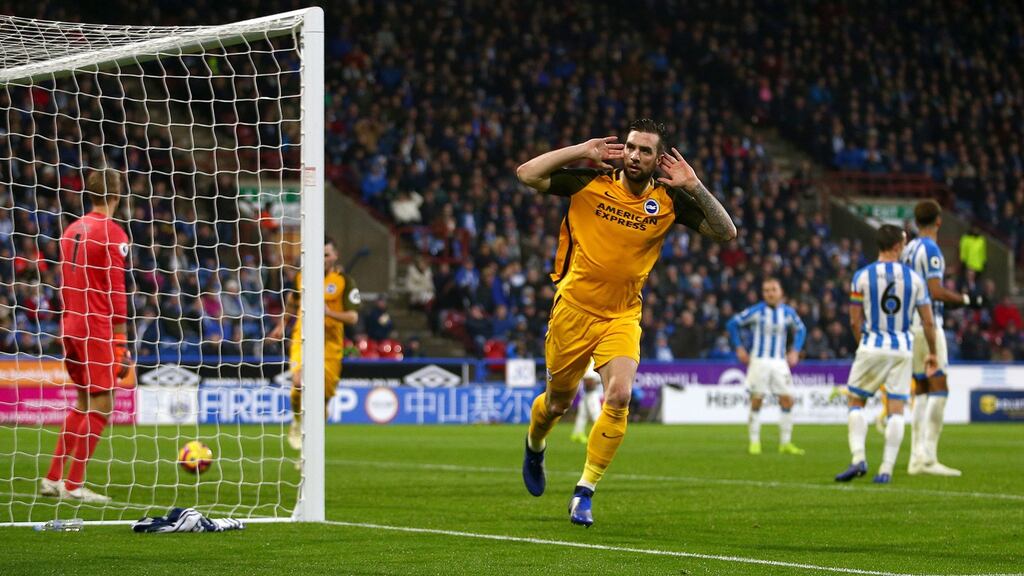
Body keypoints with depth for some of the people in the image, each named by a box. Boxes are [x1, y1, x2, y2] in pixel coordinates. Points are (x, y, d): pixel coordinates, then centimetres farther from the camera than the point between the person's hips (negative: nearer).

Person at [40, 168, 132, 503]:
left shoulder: (73, 230, 13)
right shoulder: (112, 234, -10)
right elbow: (116, 291, -14)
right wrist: (121, 343, -12)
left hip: (70, 326, 8)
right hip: (98, 329, -8)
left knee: (83, 402, 17)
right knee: (101, 406, -3)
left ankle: (53, 479, 15)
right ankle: (74, 485, -4)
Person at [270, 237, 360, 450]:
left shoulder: (344, 281, -4)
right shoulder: (302, 276, 6)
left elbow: (353, 317, -9)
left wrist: (330, 313, -24)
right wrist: (282, 324, 31)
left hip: (330, 343, -1)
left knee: (324, 394, 2)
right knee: (299, 381, -23)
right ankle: (298, 421, 5)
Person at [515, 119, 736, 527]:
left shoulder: (669, 200, -3)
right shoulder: (590, 184, -7)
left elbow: (726, 233, -6)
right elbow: (527, 174, -11)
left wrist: (695, 188, -18)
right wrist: (581, 152, -15)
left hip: (622, 317, 0)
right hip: (574, 309, 0)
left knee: (619, 395, -23)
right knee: (558, 402, 12)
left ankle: (584, 492, -12)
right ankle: (534, 448, 49)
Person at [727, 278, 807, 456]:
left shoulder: (788, 313, 3)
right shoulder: (756, 311, -6)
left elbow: (801, 329, 21)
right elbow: (732, 323, 1)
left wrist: (795, 351, 9)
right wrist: (739, 348, -3)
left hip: (780, 362, 3)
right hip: (759, 360, -3)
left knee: (787, 400, -3)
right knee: (756, 401, -5)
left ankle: (785, 443, 5)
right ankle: (754, 442, 4)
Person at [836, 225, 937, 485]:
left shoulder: (862, 276, -4)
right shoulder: (914, 278, 1)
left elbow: (855, 321, 0)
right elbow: (928, 321, 3)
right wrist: (932, 353, 17)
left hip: (872, 345, -1)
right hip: (903, 348, 1)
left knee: (856, 402, 11)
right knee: (896, 409, 4)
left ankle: (858, 459, -5)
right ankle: (886, 469, -1)